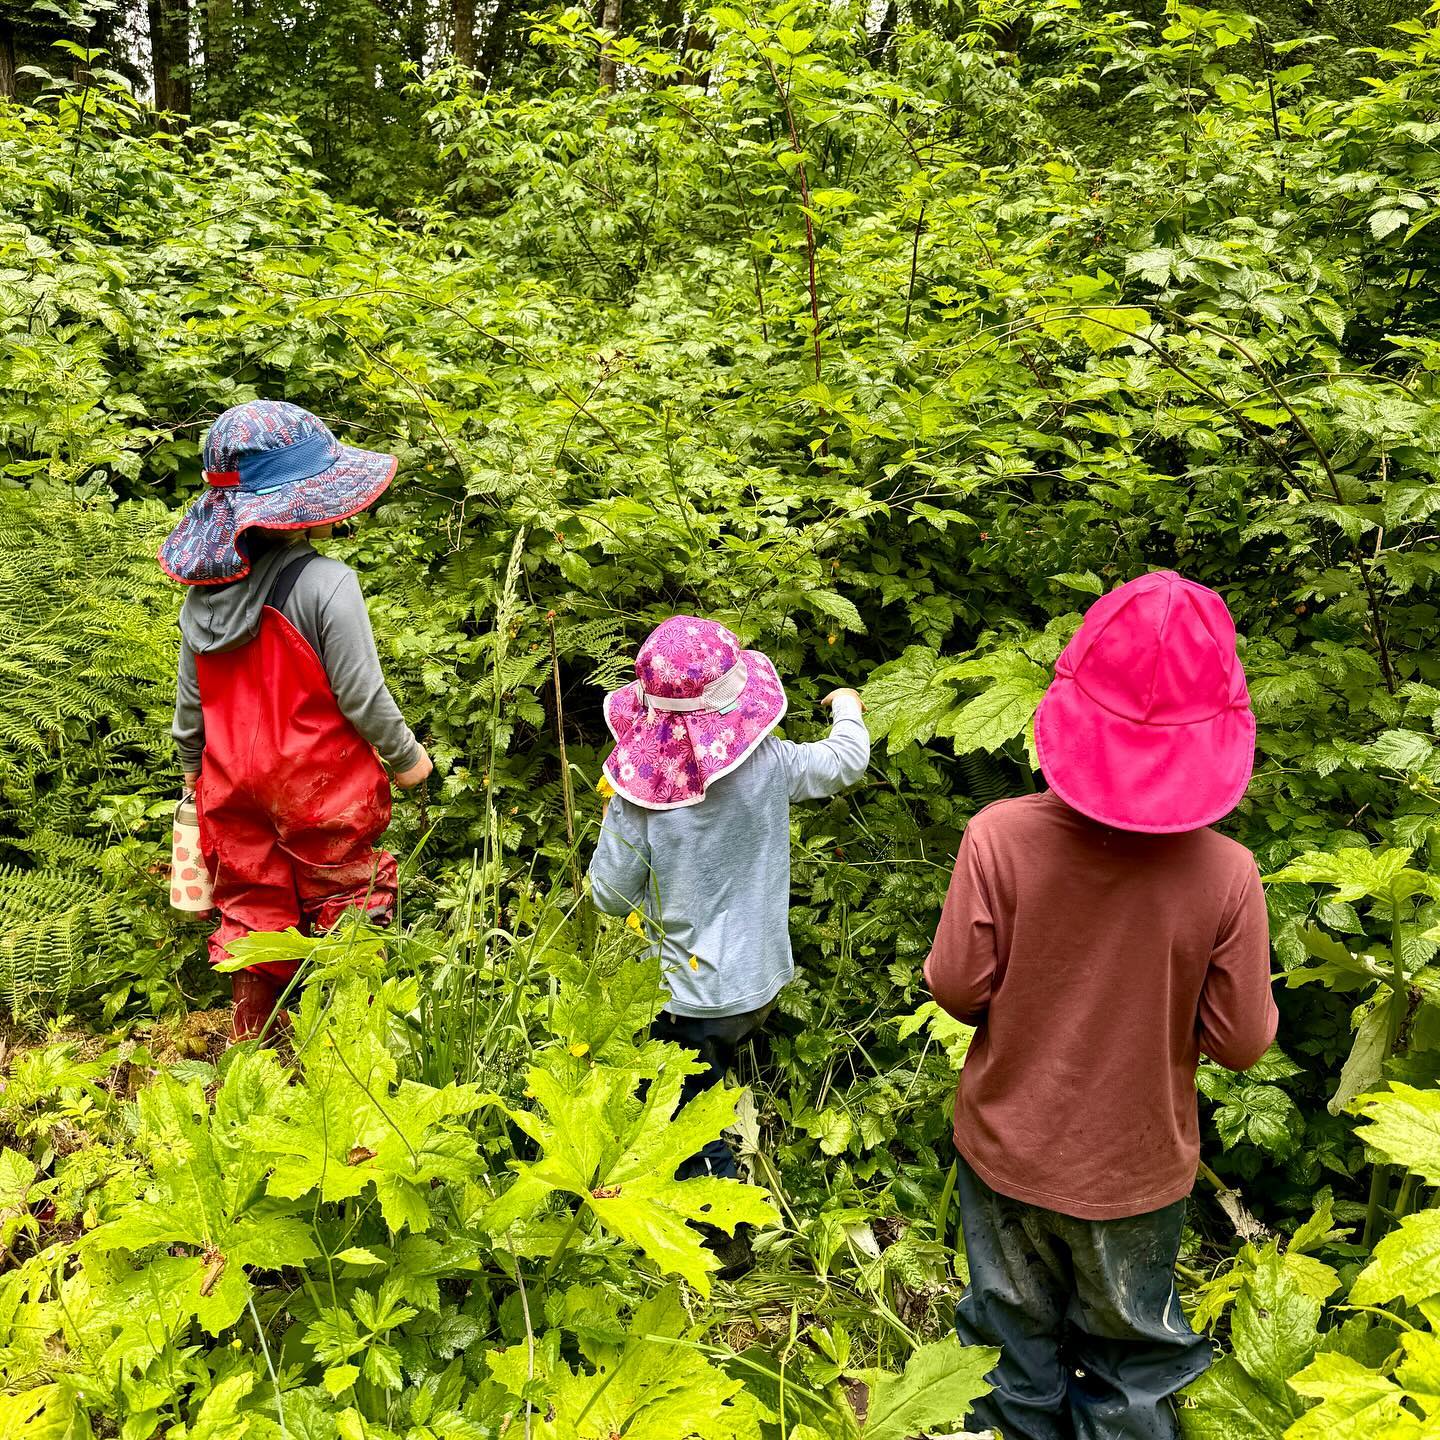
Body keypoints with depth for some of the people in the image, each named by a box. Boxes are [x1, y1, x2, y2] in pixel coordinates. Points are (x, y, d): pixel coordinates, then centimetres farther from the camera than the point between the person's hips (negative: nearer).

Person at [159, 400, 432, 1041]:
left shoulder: (202, 592, -2)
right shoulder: (326, 583, -21)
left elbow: (190, 700, 7)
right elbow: (361, 695, -17)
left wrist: (192, 767, 22)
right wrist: (407, 757, -2)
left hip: (233, 782, 5)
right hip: (320, 785, -5)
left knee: (250, 916, 17)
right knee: (343, 910, 13)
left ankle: (250, 1039, 29)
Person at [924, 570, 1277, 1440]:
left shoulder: (1000, 837, -26)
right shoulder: (1225, 875, -25)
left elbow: (957, 990, -16)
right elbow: (1241, 1042, -13)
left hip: (1008, 1148, 1)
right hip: (1134, 1170, 0)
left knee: (1021, 1334, 28)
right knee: (1129, 1356, 27)